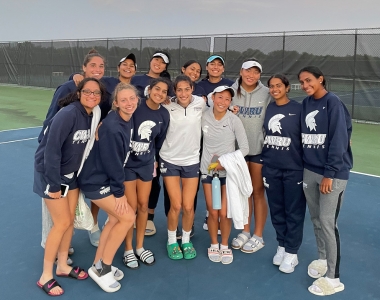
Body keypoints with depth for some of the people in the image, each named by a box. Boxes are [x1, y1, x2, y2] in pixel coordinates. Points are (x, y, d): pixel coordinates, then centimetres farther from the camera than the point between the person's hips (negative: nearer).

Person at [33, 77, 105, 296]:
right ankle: (46, 276, 14)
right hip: (51, 174, -7)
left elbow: (87, 146, 4)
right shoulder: (69, 114, -25)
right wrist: (54, 184, -23)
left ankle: (62, 266, 31)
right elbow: (52, 148, -26)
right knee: (62, 223, -3)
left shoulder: (93, 116, -2)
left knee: (70, 220, 13)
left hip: (72, 173, 7)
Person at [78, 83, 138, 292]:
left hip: (106, 178, 9)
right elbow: (112, 162, -23)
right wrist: (120, 192, -13)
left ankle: (99, 265, 30)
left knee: (116, 218, 14)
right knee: (127, 217, -6)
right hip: (96, 181, -9)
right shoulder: (112, 127, -28)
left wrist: (119, 187, 10)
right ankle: (102, 269, 9)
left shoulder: (129, 120, 0)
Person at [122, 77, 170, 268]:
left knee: (143, 205, 10)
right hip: (128, 162, -4)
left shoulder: (164, 114, -2)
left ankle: (140, 247, 27)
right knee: (131, 206, 0)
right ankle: (128, 250, 17)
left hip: (146, 164, 5)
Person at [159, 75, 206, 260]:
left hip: (191, 161, 1)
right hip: (169, 160, -1)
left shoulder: (200, 103, -4)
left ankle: (186, 241, 27)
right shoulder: (167, 107, -9)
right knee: (176, 205, -1)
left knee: (188, 206, 2)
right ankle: (171, 241, 23)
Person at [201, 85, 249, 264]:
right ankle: (214, 245, 30)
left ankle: (225, 246, 26)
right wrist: (210, 157, -7)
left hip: (228, 172, -1)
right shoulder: (203, 117, -6)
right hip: (208, 171, 1)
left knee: (224, 213, 1)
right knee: (213, 213, 7)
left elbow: (244, 148, -8)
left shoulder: (234, 121, -10)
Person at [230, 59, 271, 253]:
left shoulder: (266, 94, -6)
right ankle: (245, 232, 28)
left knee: (258, 192, 5)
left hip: (260, 149, -2)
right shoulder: (232, 91, 0)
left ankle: (258, 236, 18)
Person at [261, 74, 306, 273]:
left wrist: (305, 165, -5)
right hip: (271, 168, 4)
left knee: (293, 211, 5)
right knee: (276, 209, 12)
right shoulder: (268, 109, 7)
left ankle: (291, 253, 18)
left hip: (294, 169, -4)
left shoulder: (298, 109, -6)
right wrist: (263, 163, 12)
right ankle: (281, 246, 29)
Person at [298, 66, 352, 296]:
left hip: (333, 173, -6)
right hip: (310, 171, 6)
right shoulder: (306, 103, 8)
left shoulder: (333, 102, -11)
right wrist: (305, 165, 9)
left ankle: (333, 278, 9)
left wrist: (329, 173, -17)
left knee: (327, 222, -3)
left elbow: (338, 140, -15)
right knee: (316, 219, 13)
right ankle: (323, 259, 35)